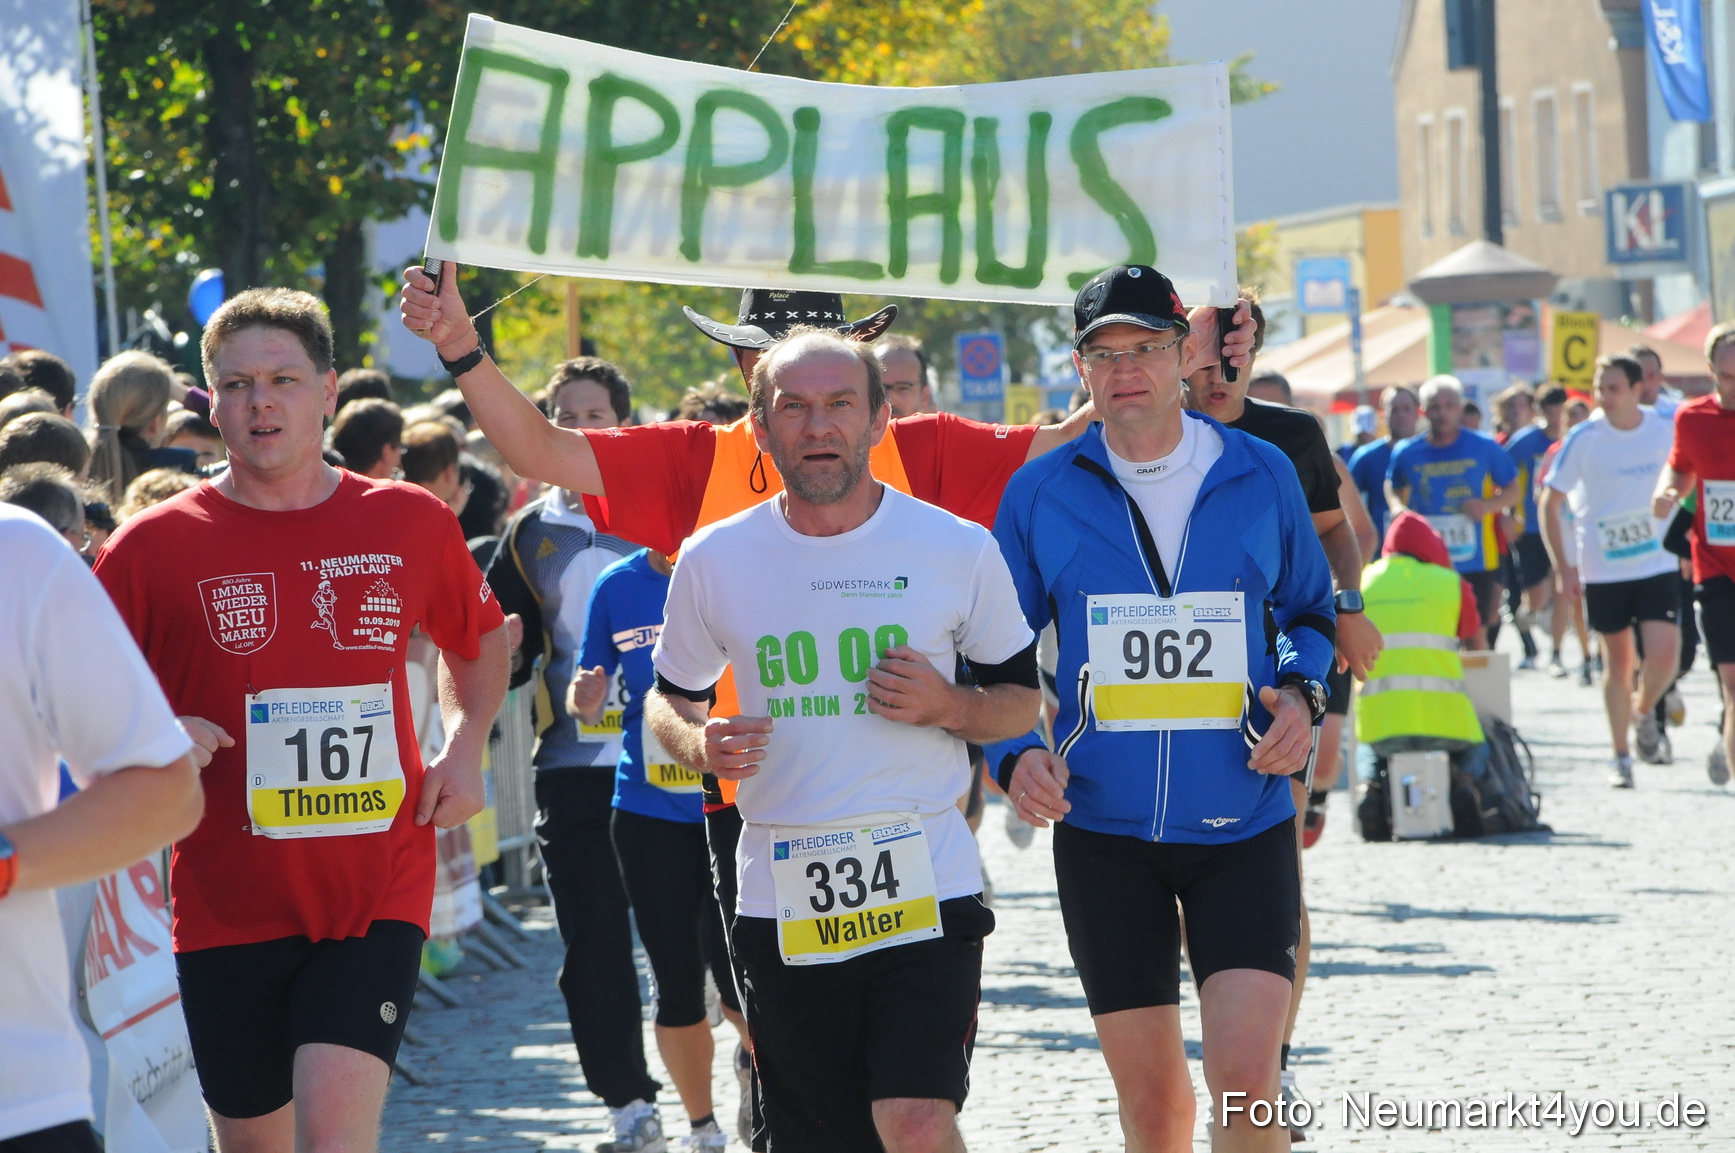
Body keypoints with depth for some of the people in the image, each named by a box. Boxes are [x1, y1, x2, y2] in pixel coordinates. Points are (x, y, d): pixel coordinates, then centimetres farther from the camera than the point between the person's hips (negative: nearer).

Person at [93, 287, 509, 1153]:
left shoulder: (412, 524, 4)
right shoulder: (155, 545, -2)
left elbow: (478, 642, 23)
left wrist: (464, 747, 7)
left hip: (377, 889, -1)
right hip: (226, 905, 1)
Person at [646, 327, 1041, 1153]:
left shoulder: (957, 550, 0)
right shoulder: (716, 561, 3)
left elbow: (1022, 698, 10)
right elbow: (669, 698, 16)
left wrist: (948, 707, -11)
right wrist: (698, 745, -6)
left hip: (927, 888, -2)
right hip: (784, 906, 2)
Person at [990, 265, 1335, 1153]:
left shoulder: (1262, 476, 3)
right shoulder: (1040, 493, 2)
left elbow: (1310, 612, 17)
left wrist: (1301, 695, -3)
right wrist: (1015, 753, -9)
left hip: (1244, 824, -1)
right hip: (1103, 831, 1)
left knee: (1245, 1079, -16)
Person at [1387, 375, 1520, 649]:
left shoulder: (1484, 448, -1)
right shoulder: (1407, 454, 2)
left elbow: (1513, 491, 8)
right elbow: (1394, 490, 21)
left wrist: (1488, 505, -12)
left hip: (1477, 562, -1)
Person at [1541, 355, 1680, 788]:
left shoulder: (1665, 431, -2)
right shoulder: (1584, 439, -8)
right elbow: (1549, 504, -2)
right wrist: (1564, 568, -7)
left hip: (1658, 565, 1)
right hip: (1602, 569, -1)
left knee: (1665, 654, -12)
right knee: (1617, 660, 5)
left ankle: (1645, 712, 20)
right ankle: (1621, 756, 19)